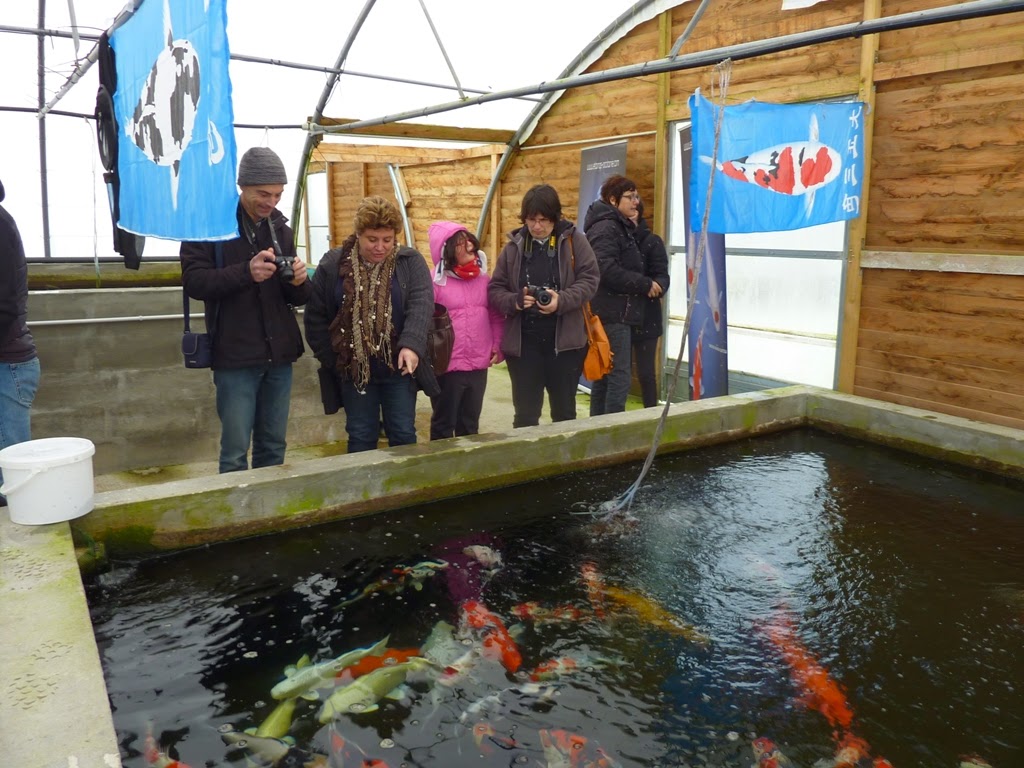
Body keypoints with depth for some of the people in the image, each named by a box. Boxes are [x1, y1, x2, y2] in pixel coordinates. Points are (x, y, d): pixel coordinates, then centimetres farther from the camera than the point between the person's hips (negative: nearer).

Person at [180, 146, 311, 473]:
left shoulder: (280, 228, 11)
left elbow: (297, 299, 12)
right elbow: (193, 281, -13)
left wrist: (298, 281, -12)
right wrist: (246, 272, -28)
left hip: (279, 355, 5)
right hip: (235, 357, -4)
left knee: (273, 447, 12)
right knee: (235, 452, -1)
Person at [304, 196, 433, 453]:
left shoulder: (411, 261, -3)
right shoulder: (333, 265, -2)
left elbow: (421, 304, -17)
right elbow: (316, 317, 1)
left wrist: (411, 345, -33)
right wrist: (331, 360, -3)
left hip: (398, 368, 0)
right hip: (354, 369, 1)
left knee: (403, 434, 8)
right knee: (361, 437, 10)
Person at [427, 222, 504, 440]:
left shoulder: (484, 278, 6)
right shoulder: (435, 281, -11)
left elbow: (496, 316, 12)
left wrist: (497, 347, 4)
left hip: (479, 366, 5)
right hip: (446, 367, -5)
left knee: (470, 425, 18)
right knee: (443, 425, 10)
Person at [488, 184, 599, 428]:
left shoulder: (574, 241, 1)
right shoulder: (514, 246, 5)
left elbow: (589, 279, -5)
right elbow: (495, 289, 6)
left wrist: (562, 300, -21)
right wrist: (514, 301, -15)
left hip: (565, 340, -1)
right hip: (522, 342, 1)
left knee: (564, 411, 14)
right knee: (525, 415, 7)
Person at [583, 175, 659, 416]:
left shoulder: (619, 227, 19)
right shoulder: (607, 227, -12)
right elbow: (608, 271, -24)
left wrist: (646, 284, 8)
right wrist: (646, 284, -15)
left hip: (614, 313, 10)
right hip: (613, 314, -10)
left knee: (605, 376, 14)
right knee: (620, 378, -10)